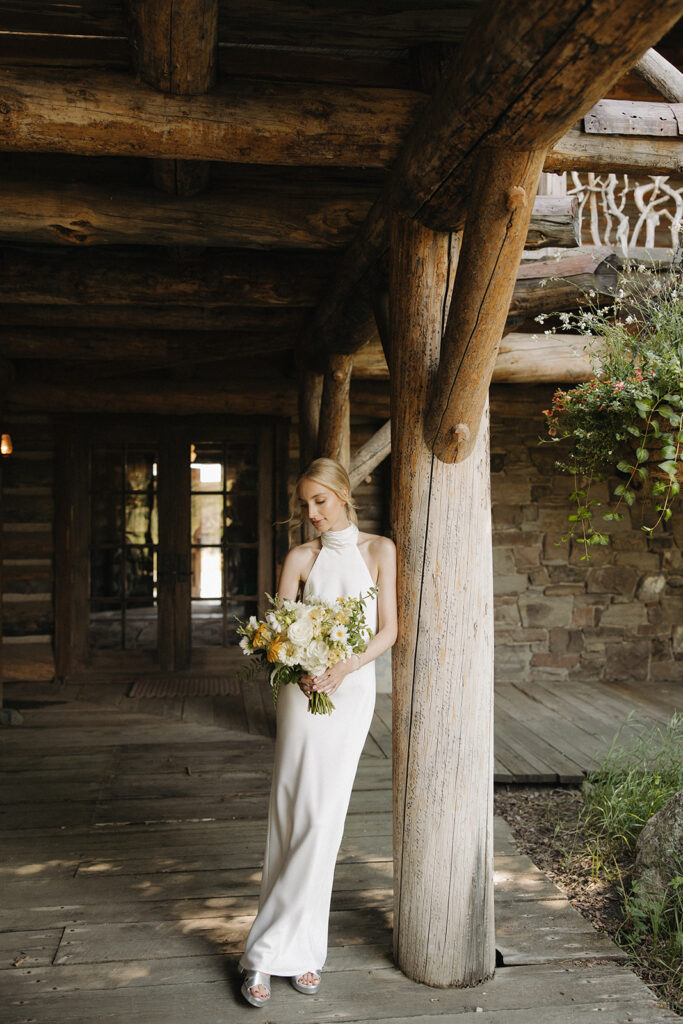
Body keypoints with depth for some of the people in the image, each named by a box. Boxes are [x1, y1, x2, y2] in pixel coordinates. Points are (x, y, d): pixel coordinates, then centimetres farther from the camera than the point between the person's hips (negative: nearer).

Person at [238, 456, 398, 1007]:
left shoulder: (379, 549, 4)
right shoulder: (301, 557, 6)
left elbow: (389, 628, 0)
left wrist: (346, 666, -15)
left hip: (353, 688, 0)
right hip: (303, 689, 1)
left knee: (323, 818, -3)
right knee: (293, 814, -2)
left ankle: (269, 950, 9)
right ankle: (301, 948, 10)